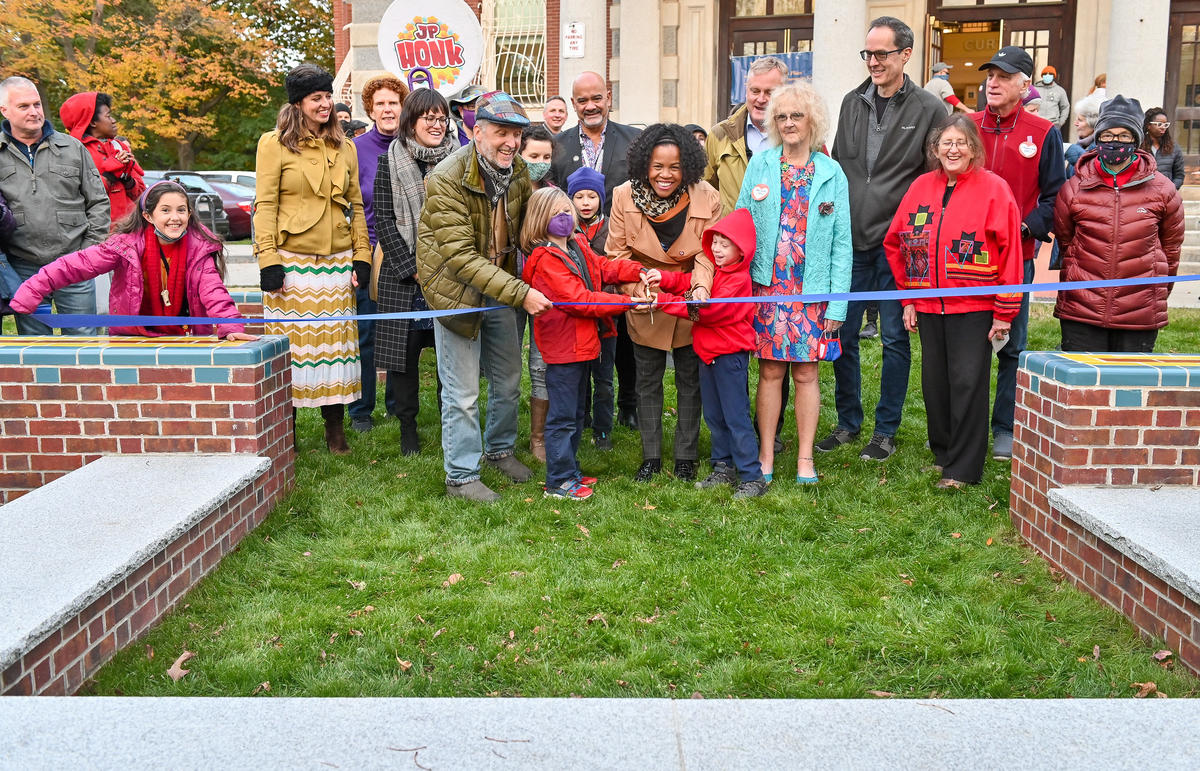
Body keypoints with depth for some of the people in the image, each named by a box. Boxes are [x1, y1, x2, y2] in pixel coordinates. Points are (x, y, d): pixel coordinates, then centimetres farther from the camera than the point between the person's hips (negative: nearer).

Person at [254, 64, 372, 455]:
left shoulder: (344, 147, 14)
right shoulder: (275, 143, 0)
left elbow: (356, 204, 15)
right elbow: (265, 205, -4)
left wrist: (361, 256, 6)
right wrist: (268, 259, -12)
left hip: (337, 262, 4)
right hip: (293, 261, -4)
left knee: (335, 343, 6)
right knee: (292, 344, 1)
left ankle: (335, 431, 16)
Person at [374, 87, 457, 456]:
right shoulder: (390, 162, 2)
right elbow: (383, 220, -2)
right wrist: (413, 268, -8)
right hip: (404, 275, -1)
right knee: (405, 349, 3)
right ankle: (408, 425, 15)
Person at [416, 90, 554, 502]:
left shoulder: (517, 170, -2)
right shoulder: (447, 179, -24)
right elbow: (461, 256, -27)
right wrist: (519, 293, -33)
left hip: (502, 286, 6)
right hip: (456, 288, -6)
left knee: (508, 379, 16)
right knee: (462, 390, -1)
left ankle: (500, 449, 39)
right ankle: (460, 476, 14)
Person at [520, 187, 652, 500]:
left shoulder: (577, 245, 10)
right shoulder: (545, 260, -18)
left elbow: (603, 267, 13)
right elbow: (579, 300, -24)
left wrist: (639, 272, -5)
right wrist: (627, 302, -24)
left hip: (582, 344, 10)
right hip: (563, 347, -10)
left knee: (576, 412, 19)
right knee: (562, 417, -2)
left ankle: (570, 471, 31)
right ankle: (559, 482, 7)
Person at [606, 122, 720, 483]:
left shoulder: (706, 198, -19)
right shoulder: (624, 196, -16)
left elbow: (708, 253, -13)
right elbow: (617, 254, -10)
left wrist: (701, 286, -32)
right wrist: (634, 289, -26)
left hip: (691, 303, -1)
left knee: (690, 381, 11)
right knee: (647, 382, 12)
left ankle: (686, 457, 26)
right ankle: (651, 457, 27)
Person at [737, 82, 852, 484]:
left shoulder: (831, 173, 3)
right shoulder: (760, 164, 5)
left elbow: (842, 242, 2)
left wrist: (838, 301, -4)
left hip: (812, 289, 0)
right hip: (767, 285, 0)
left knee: (806, 373, 4)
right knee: (770, 371, 4)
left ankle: (805, 456, 15)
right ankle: (766, 453, 15)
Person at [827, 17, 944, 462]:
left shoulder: (929, 109, -2)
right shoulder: (852, 103, 11)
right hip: (850, 240, 4)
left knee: (894, 337, 4)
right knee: (842, 333, 7)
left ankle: (886, 430, 16)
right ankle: (848, 423, 22)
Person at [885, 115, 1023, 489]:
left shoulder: (993, 189, -5)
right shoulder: (920, 187, 8)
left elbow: (1010, 251, -6)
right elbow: (895, 243, 13)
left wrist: (1005, 311, -8)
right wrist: (907, 299, 9)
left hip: (974, 307, -5)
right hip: (928, 307, 5)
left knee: (968, 384, -3)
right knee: (935, 383, 11)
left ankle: (964, 468, 5)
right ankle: (942, 454, 27)